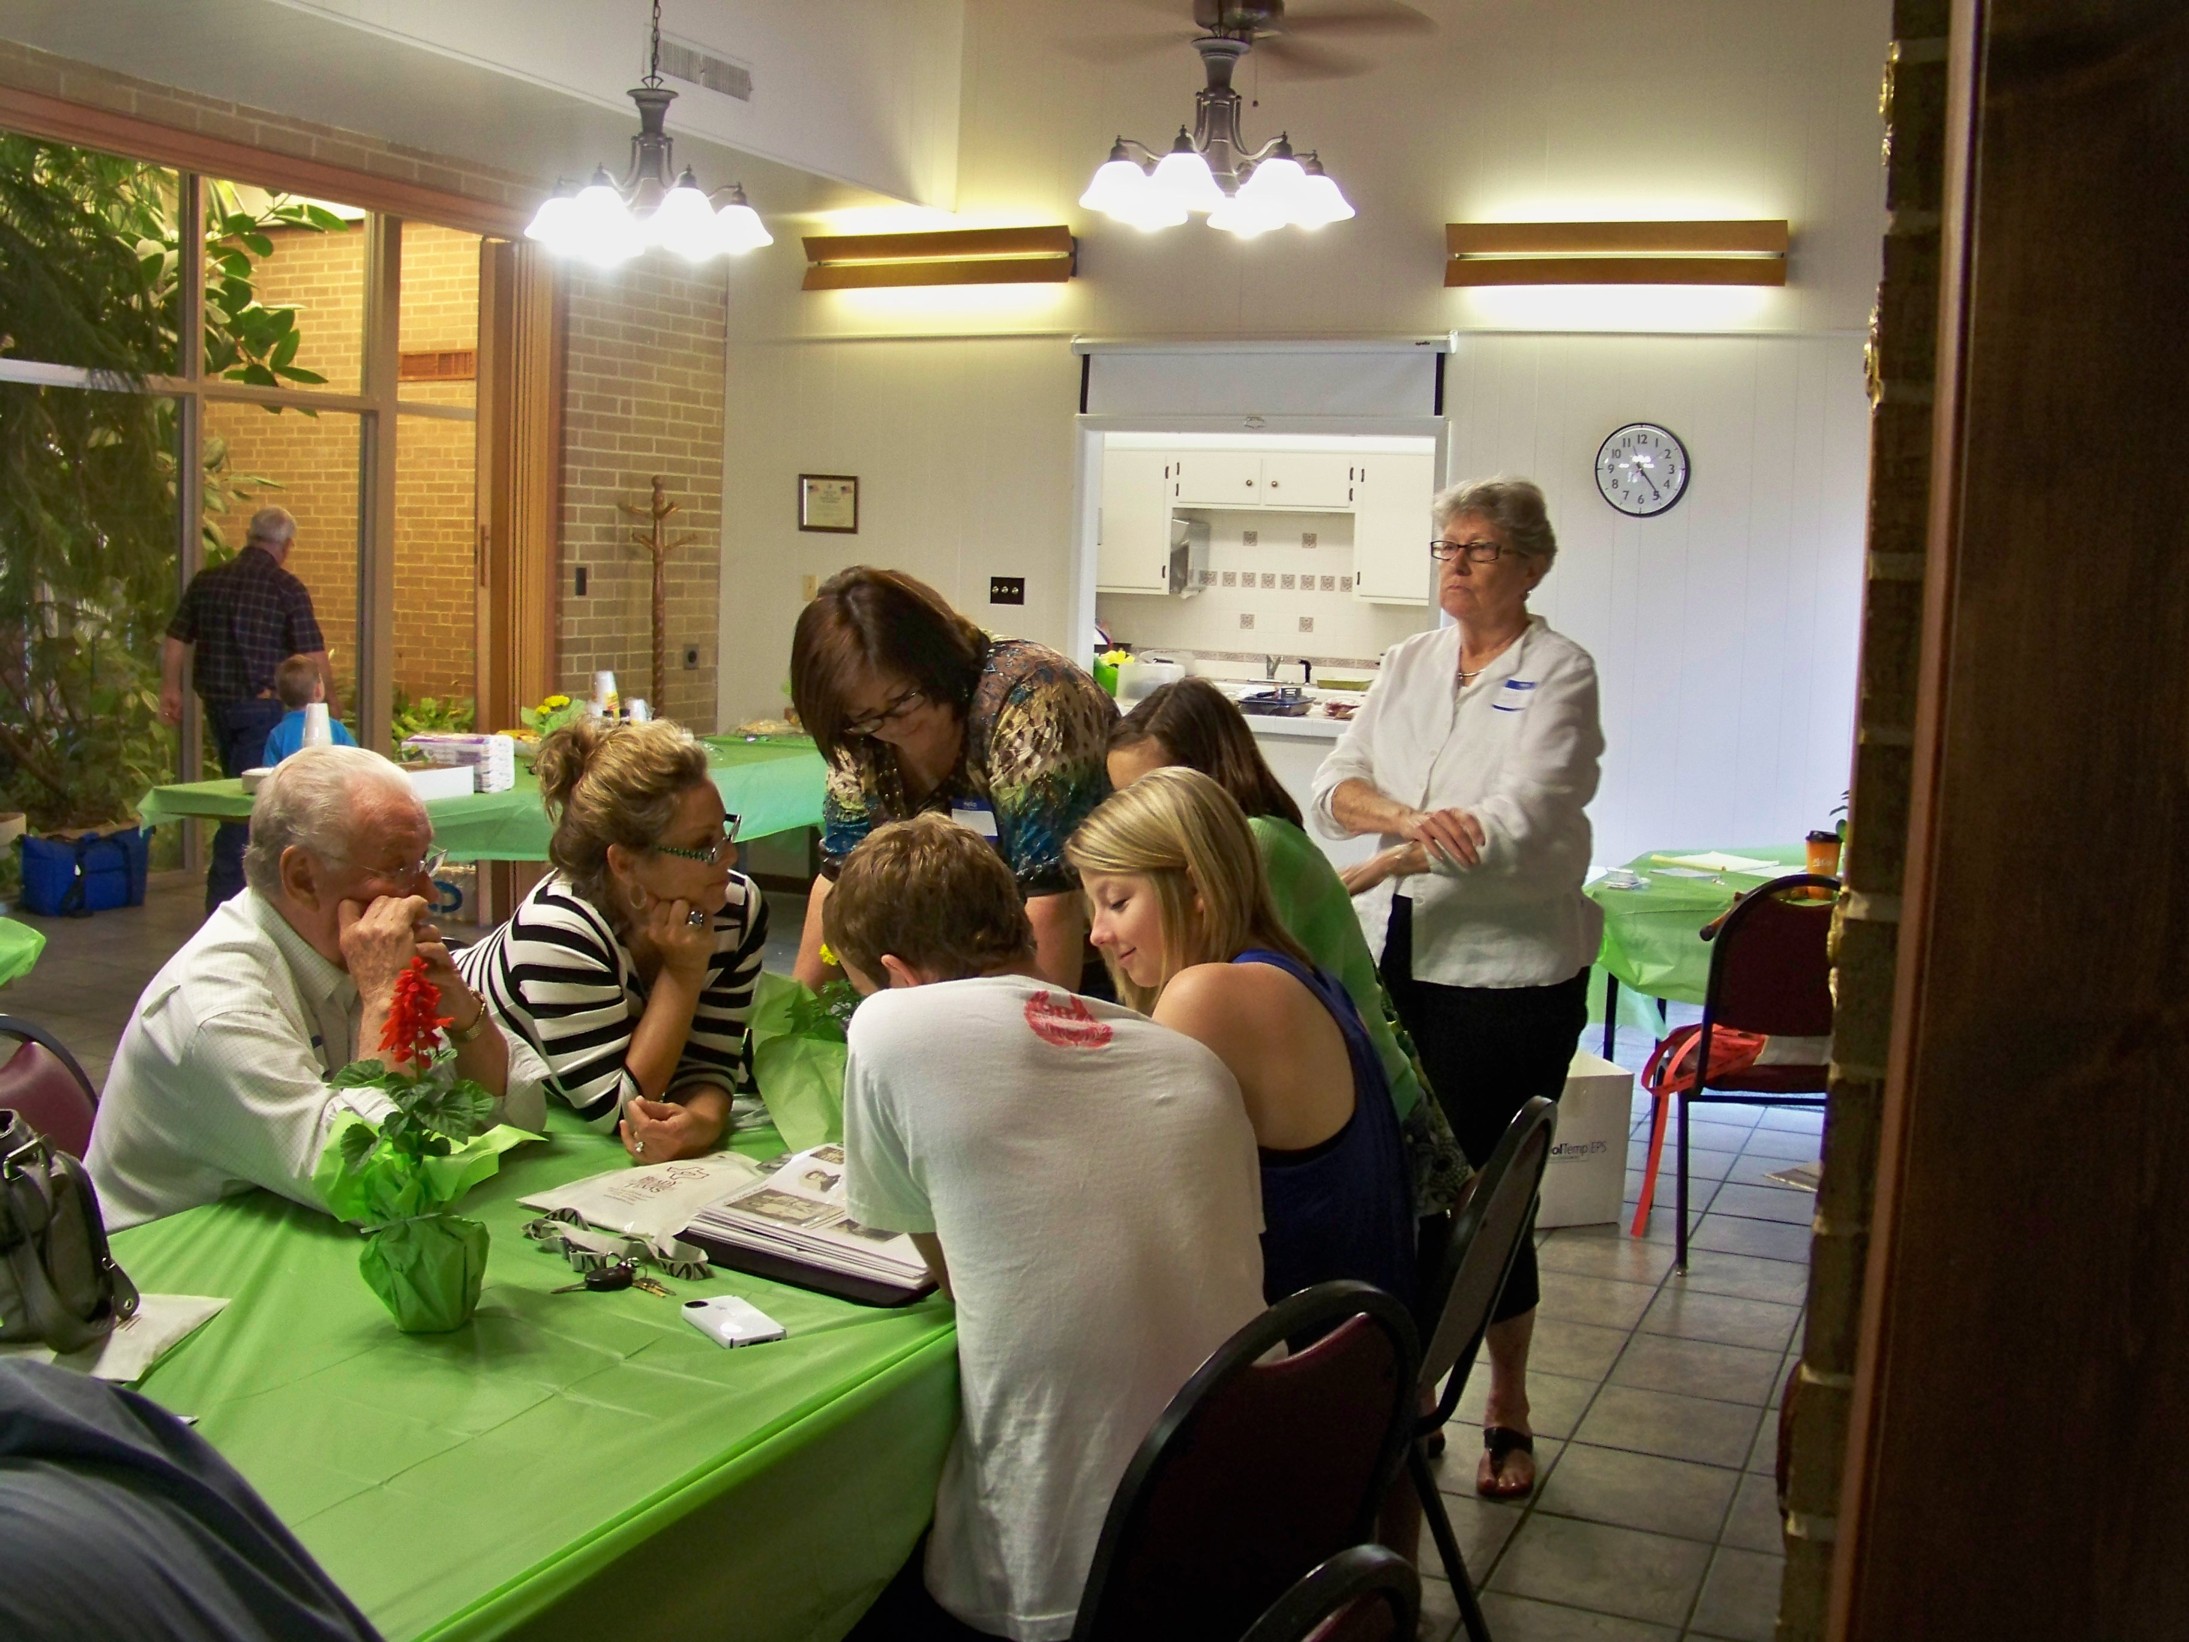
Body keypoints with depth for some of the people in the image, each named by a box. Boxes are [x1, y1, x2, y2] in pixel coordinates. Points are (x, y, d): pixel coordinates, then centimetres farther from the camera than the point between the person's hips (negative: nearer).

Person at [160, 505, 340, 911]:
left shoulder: (206, 581, 5)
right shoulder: (287, 588, -11)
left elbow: (176, 641, 9)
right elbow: (313, 653, -11)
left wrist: (170, 687, 20)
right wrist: (329, 699, 3)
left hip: (217, 702, 6)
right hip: (264, 705, -6)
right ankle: (223, 901, -4)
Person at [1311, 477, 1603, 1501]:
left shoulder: (1558, 673, -6)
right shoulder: (1411, 662, 11)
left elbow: (1517, 824, -19)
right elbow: (1336, 787, 1)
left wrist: (1354, 880, -20)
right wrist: (1408, 818, -22)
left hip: (1506, 970, -5)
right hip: (1396, 959, 5)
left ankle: (1508, 1406, 23)